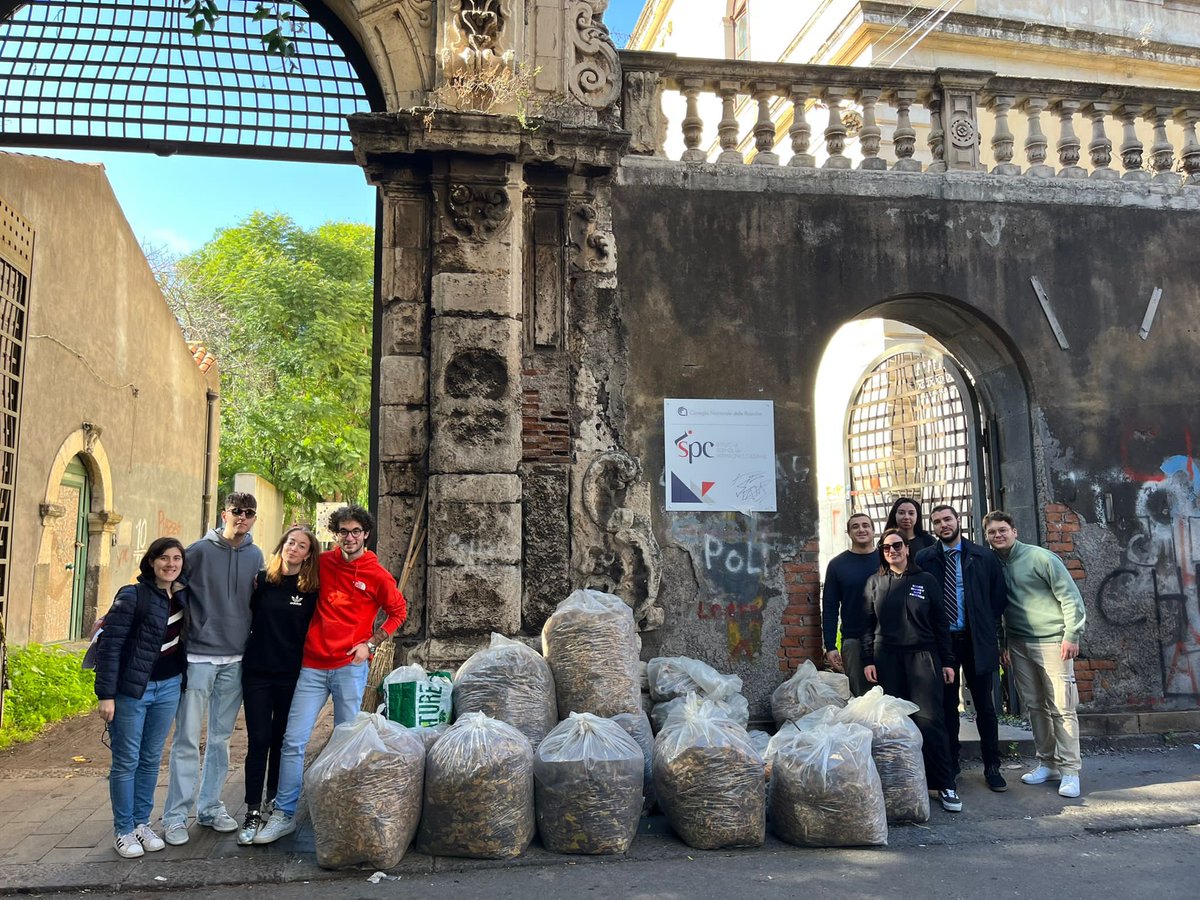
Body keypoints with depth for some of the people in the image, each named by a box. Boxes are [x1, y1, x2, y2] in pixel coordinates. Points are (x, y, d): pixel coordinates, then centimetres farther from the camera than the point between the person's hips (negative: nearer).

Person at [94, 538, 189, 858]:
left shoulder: (183, 595, 3)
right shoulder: (133, 596, -14)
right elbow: (109, 645, -14)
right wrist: (106, 694, -16)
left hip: (168, 687, 5)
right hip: (131, 689, -5)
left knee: (151, 759, 14)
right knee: (127, 761, 5)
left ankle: (142, 823, 26)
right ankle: (124, 830, 17)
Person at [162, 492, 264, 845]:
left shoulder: (255, 556, 6)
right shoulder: (201, 550, -7)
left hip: (235, 660, 4)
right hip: (198, 657, -4)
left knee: (221, 739, 12)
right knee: (187, 740, -1)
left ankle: (210, 806, 24)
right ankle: (176, 815, 9)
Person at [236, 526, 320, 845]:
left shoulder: (311, 589, -1)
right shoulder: (262, 579, -1)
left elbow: (312, 631, 4)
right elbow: (248, 617, 9)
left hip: (291, 675, 0)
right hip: (257, 671, 0)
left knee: (281, 740, 10)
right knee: (258, 740, -1)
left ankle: (274, 801, 27)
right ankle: (253, 812, 4)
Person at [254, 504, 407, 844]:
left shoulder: (377, 575, -3)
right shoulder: (322, 563, 5)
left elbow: (398, 611, 7)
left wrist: (370, 643, -2)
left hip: (350, 666, -2)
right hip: (313, 665, 2)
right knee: (294, 739, -1)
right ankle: (284, 814, 10)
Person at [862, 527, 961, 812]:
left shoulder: (926, 580, 6)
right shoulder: (875, 582, 9)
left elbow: (940, 623, 7)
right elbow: (868, 624, 8)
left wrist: (947, 661, 3)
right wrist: (868, 660, 0)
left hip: (923, 657, -1)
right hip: (887, 658, 1)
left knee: (929, 721, -7)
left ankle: (945, 785, 1)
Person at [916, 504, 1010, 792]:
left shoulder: (984, 557, 1)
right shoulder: (924, 559, 0)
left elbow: (999, 596, 4)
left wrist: (989, 629, 0)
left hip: (977, 641, 0)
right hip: (940, 641, 0)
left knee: (985, 706, 7)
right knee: (946, 706, 9)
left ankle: (992, 767, 19)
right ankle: (949, 765, 20)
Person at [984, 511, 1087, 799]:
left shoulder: (1040, 557, -8)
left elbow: (1070, 595, -8)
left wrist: (1071, 635, -12)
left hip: (1052, 641, -5)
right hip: (1018, 645, 5)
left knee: (1062, 708, -3)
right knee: (1034, 706, 10)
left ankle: (1070, 770, 4)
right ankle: (1047, 763, 20)